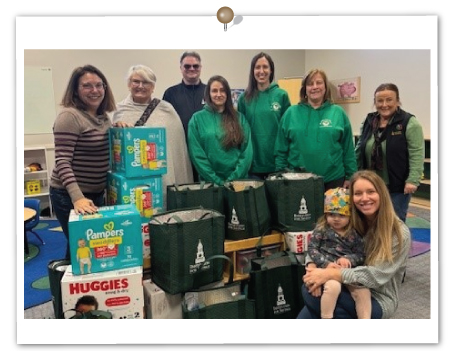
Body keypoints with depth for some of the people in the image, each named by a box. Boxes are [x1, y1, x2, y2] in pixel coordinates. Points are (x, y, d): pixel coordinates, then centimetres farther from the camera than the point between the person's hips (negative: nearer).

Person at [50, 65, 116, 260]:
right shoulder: (69, 116, -16)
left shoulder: (103, 116, 7)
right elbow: (62, 161, -23)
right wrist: (77, 198, -34)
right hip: (70, 196, -8)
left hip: (97, 193, 8)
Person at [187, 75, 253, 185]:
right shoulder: (197, 118, 0)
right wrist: (215, 179, -11)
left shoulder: (239, 118, 5)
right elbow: (197, 153, -5)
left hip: (238, 180, 1)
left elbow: (247, 151, -1)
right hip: (210, 181, -1)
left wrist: (235, 177, -11)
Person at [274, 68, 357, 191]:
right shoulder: (291, 113, 4)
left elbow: (348, 150, 5)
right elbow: (281, 149, 5)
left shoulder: (338, 113, 4)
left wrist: (349, 177, 3)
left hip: (333, 180, 0)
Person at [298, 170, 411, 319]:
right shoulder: (350, 222, 1)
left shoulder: (400, 234, -12)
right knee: (310, 289, -27)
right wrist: (312, 268, -20)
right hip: (347, 287, 5)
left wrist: (330, 274, -28)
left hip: (378, 298, -4)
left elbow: (377, 276, -20)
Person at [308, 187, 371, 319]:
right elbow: (312, 248, -3)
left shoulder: (355, 233, 7)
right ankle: (326, 318, -18)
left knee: (364, 292, -15)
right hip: (328, 268, -3)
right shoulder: (321, 229, 1)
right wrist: (326, 263, -17)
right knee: (333, 286, -33)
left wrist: (349, 259, -14)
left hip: (349, 270, 4)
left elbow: (361, 254, 8)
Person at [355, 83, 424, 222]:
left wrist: (413, 180, -20)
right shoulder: (368, 122, 8)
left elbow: (417, 154, -14)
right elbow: (359, 151, 12)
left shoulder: (409, 123, -9)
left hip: (397, 187, -5)